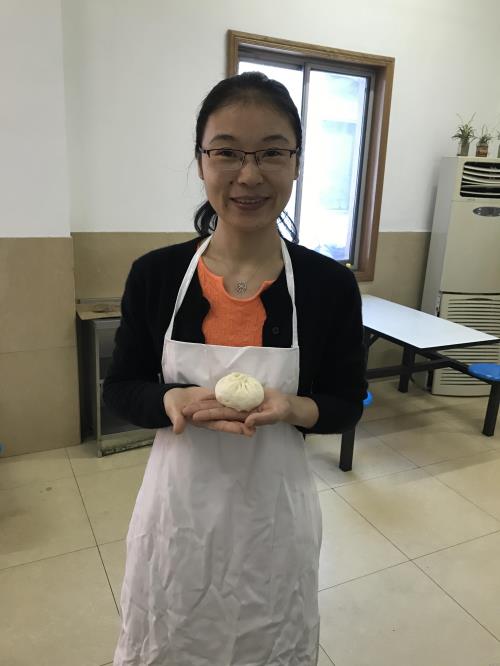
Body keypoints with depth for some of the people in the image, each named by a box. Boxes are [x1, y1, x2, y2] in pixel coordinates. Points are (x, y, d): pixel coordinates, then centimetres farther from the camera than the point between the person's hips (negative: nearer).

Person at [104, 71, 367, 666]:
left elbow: (346, 405, -2)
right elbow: (118, 389, -1)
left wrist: (292, 408, -24)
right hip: (177, 507, 1)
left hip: (273, 511, 0)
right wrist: (175, 401, -23)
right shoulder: (155, 274, -10)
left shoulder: (330, 285, -12)